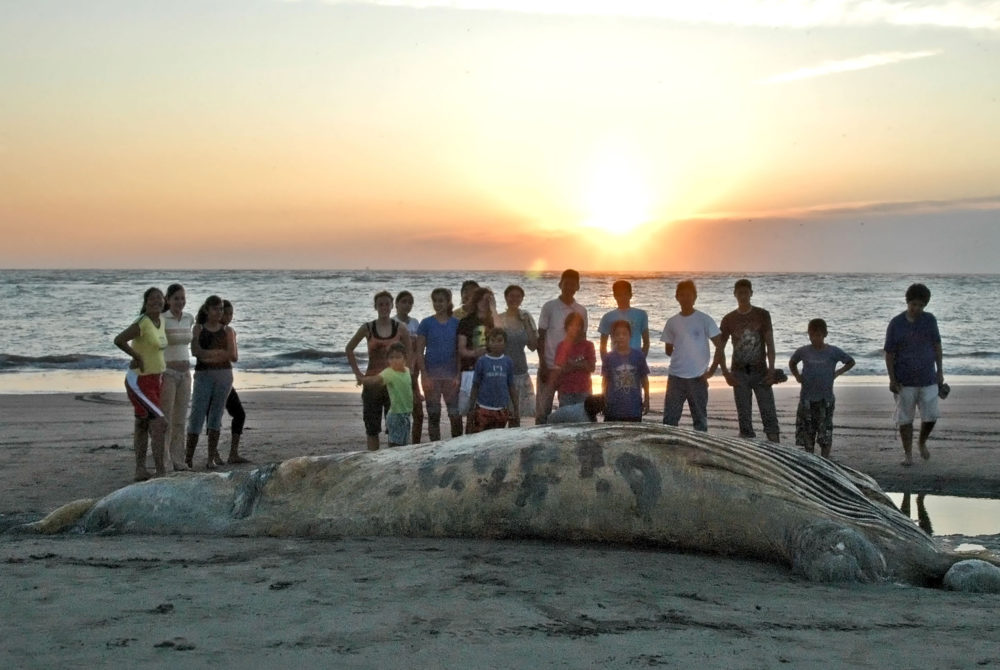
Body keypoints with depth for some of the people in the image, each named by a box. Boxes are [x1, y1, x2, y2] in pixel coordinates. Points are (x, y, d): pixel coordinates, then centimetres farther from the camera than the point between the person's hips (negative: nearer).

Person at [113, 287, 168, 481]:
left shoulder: (161, 321, 7)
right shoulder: (142, 323, -19)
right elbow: (118, 340, -32)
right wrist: (137, 356, -20)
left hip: (156, 379, 9)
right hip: (140, 381, -9)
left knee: (143, 425, 15)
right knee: (159, 423, -14)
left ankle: (140, 469, 22)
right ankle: (160, 471, -11)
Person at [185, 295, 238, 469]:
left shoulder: (228, 331, 9)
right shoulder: (198, 328, 7)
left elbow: (234, 357, 1)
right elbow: (196, 351, -8)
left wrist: (209, 355, -9)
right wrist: (222, 352, -12)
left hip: (224, 375, 1)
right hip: (203, 375, -1)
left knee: (216, 415, 3)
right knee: (197, 414, -5)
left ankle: (211, 458, 6)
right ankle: (188, 456, 0)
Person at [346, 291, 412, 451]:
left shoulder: (400, 329, 0)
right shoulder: (367, 328, 1)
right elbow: (349, 349, 11)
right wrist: (357, 373, 3)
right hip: (372, 382, 1)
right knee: (372, 427, 5)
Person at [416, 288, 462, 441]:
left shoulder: (456, 323, 4)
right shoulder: (427, 323, 0)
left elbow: (459, 351, 5)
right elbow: (419, 352, -1)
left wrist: (458, 375, -4)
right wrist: (424, 375, -9)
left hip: (450, 373, 1)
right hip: (431, 372, -1)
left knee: (455, 415, -3)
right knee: (433, 415, 5)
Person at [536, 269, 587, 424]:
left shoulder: (581, 311, 7)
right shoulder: (549, 307, -2)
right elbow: (541, 337, -2)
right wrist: (543, 365, -9)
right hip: (549, 366, -3)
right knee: (543, 410, -2)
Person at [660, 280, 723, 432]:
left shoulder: (704, 320, -2)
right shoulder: (672, 322, 7)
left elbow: (719, 345, -4)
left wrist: (712, 370, -8)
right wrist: (680, 357, 0)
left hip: (697, 378, -3)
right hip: (675, 377, 3)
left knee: (700, 419, 6)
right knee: (669, 419, 1)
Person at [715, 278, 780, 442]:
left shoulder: (762, 315, 1)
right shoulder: (729, 319, 4)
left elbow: (770, 344, -2)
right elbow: (720, 348, 6)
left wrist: (771, 370, -12)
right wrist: (726, 372, -5)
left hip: (760, 371, -1)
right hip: (739, 373, 1)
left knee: (769, 414, -7)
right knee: (744, 417, 3)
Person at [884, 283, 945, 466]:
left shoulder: (930, 320, 2)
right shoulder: (896, 324, -6)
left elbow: (937, 346, 10)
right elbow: (889, 353, -4)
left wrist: (940, 371, 7)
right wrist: (892, 379, -8)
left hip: (928, 379, 2)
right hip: (905, 381, -2)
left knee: (931, 416, 0)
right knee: (905, 418, 3)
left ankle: (922, 442, 28)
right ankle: (908, 453, 15)